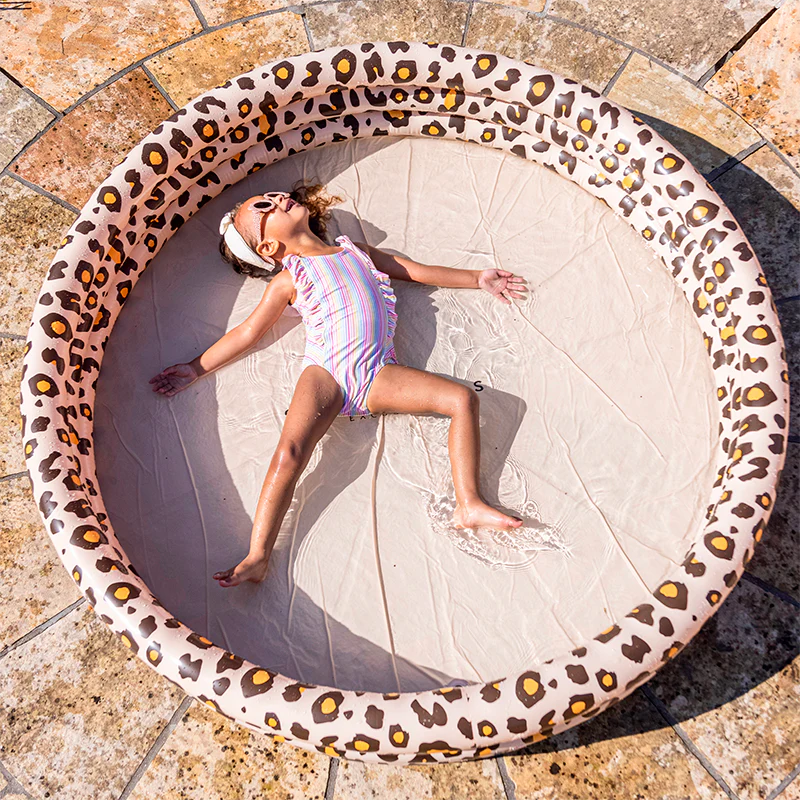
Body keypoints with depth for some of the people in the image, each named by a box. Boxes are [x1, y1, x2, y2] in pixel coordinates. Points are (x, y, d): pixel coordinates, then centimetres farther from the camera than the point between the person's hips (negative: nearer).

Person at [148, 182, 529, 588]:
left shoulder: (356, 250, 27)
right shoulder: (288, 279, 16)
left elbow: (417, 270, 31)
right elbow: (248, 331, 18)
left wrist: (478, 278, 33)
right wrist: (197, 367, 14)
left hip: (378, 373, 3)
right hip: (325, 373, -3)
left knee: (463, 398, -12)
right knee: (290, 451, -25)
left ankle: (468, 505, -13)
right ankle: (257, 557, -22)